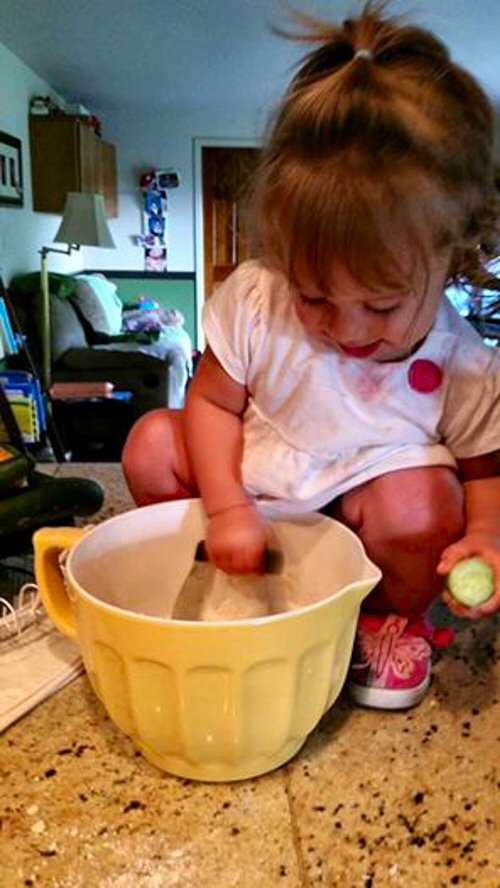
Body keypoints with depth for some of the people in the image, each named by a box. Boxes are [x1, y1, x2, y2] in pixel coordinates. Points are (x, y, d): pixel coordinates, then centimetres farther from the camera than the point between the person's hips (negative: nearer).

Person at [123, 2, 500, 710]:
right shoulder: (253, 300, -18)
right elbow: (214, 400, -9)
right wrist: (225, 509, -21)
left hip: (358, 518, -2)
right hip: (252, 496, 3)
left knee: (420, 502, -33)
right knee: (153, 444, -15)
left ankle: (394, 617, 5)